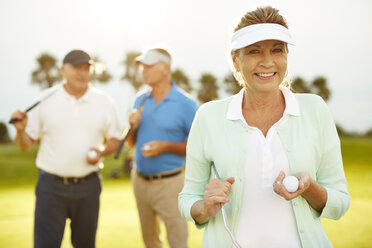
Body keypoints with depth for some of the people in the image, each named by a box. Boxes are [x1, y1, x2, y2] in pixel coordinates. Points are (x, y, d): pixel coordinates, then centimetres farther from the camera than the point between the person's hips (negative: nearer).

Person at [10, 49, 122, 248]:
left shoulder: (104, 102, 2)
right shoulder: (45, 100, -2)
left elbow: (115, 139, 10)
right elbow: (26, 144, 2)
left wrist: (102, 152, -10)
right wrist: (20, 129, -19)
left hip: (88, 186, 2)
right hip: (51, 186, -1)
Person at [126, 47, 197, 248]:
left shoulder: (185, 104, -11)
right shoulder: (140, 101, 7)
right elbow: (131, 143, 13)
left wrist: (166, 146, -21)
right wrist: (132, 126, -9)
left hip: (169, 183, -5)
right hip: (140, 180, 6)